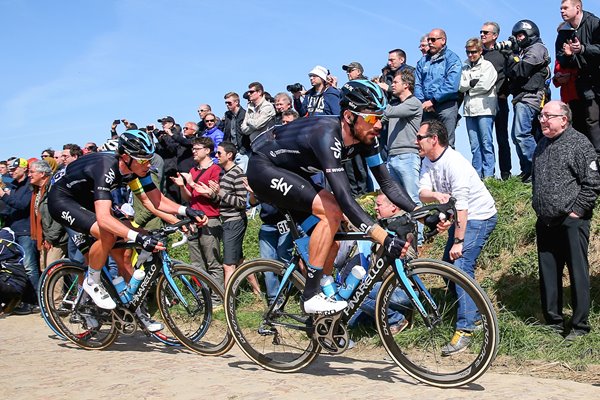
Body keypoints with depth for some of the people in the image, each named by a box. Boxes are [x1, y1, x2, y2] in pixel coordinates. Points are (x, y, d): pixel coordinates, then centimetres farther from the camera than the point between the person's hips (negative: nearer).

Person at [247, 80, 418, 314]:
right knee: (332, 211, -23)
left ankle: (323, 290, 15)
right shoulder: (327, 136, -35)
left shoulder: (365, 138, -10)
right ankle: (312, 297, -16)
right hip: (263, 169, -9)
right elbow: (344, 197, -41)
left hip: (289, 172, 9)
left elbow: (387, 183, -6)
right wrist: (383, 238, -47)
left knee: (337, 228, 1)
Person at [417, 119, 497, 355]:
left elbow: (461, 205, -27)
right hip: (461, 218, 9)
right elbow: (422, 193, -8)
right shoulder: (427, 162, 2)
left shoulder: (455, 163, -25)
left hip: (479, 217, -9)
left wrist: (458, 242, -27)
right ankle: (473, 316, 25)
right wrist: (436, 195, -32)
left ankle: (465, 329, -19)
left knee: (461, 266, -20)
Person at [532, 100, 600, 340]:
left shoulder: (579, 143, -6)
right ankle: (553, 322, 20)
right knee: (548, 275, 10)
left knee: (578, 274, -1)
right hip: (545, 223, 7)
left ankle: (580, 326, 7)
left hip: (572, 222, -7)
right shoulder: (542, 145, 16)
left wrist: (577, 210, -12)